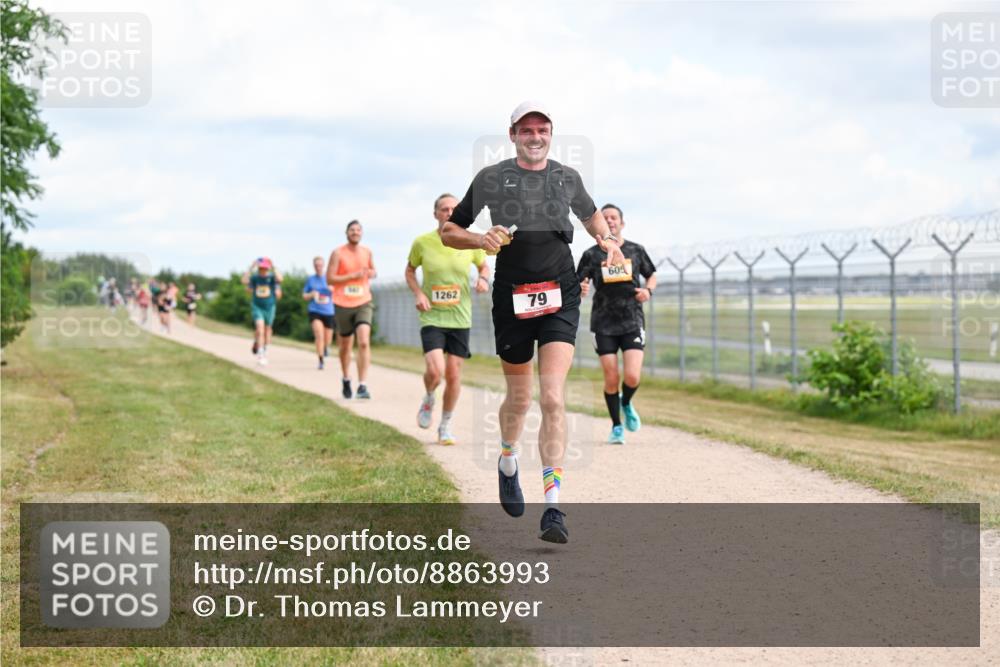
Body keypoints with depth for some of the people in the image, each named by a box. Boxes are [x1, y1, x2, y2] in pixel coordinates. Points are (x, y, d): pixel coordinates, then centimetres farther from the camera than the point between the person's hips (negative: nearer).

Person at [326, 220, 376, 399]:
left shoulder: (367, 252, 7)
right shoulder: (338, 253, -4)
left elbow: (372, 271, 24)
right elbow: (329, 278, -9)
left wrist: (370, 274, -1)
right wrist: (352, 276, -17)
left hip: (363, 303, 1)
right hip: (343, 305, -1)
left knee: (364, 343, -18)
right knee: (345, 346, 12)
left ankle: (362, 386, -20)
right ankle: (346, 379, 37)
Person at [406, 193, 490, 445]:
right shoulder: (422, 242, -5)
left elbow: (484, 265, 16)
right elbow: (410, 270, 11)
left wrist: (483, 279, -7)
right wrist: (418, 294, -6)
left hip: (460, 318, 2)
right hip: (432, 317, -2)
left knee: (454, 375, 3)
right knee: (435, 371, -19)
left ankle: (446, 426, 22)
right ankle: (428, 399, 17)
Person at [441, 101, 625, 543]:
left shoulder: (567, 177, 9)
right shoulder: (491, 178, 2)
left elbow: (591, 215, 29)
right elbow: (449, 232, 8)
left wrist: (607, 240, 9)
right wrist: (482, 240, -12)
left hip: (560, 297, 0)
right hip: (512, 297, 0)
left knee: (553, 398, -14)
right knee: (519, 398, 12)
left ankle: (553, 509, -16)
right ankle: (507, 465, 45)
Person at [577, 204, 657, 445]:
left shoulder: (636, 251, 6)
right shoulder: (592, 255, 2)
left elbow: (652, 275, 18)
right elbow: (577, 286, 1)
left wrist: (648, 290, -3)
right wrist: (581, 289, -23)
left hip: (632, 322, 0)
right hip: (603, 324, 0)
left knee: (632, 377, -12)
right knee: (611, 380, -3)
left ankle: (626, 404, 22)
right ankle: (616, 427, 17)